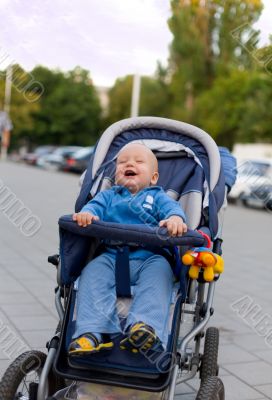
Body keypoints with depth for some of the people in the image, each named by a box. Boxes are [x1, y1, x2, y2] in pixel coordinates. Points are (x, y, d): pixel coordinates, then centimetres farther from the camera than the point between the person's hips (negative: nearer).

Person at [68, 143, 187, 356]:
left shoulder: (157, 197, 22)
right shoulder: (108, 195, 27)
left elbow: (172, 207, 1)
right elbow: (95, 205, 6)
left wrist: (175, 218, -26)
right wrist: (86, 213, -21)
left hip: (149, 257, -2)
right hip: (111, 256, 2)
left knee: (159, 271, -32)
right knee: (93, 272, -26)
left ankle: (147, 326, -47)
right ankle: (92, 332, -34)